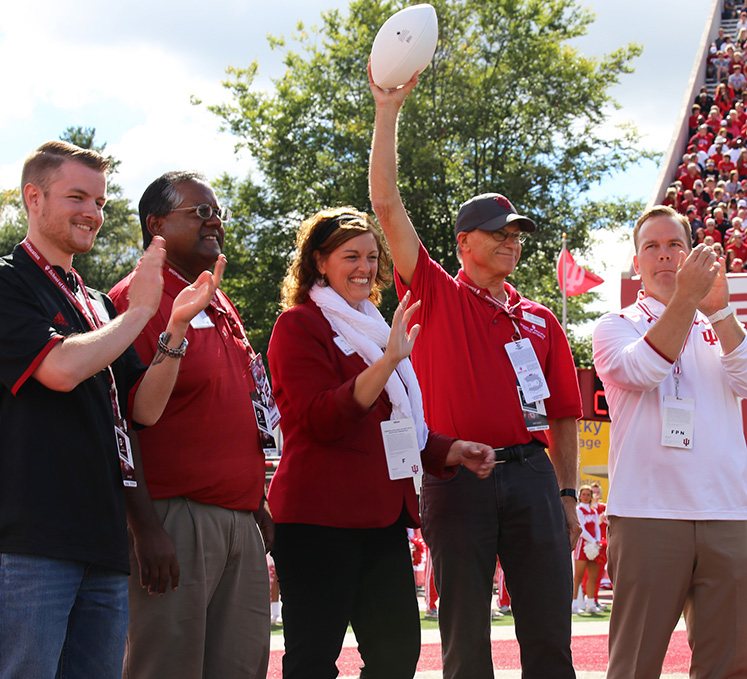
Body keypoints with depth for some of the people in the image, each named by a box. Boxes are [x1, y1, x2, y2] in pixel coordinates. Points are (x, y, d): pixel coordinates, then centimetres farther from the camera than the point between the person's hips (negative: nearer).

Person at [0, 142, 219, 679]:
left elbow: (145, 408, 15)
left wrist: (176, 327, 1)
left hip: (103, 541, 7)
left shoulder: (97, 305, 21)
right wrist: (140, 310, -4)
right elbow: (61, 367, -16)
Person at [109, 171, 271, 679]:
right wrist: (145, 526, -20)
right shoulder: (137, 300, -7)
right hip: (175, 521, -8)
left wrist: (259, 504, 21)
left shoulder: (222, 308, 20)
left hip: (240, 521, 8)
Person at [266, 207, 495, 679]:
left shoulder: (373, 327, 23)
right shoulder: (299, 325, -3)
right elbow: (321, 419, -16)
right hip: (321, 516, -8)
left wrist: (453, 451, 13)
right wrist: (388, 361, -25)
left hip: (383, 513, 8)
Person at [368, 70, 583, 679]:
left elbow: (563, 417, 18)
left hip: (531, 474, 3)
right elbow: (387, 205, -1)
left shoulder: (541, 321, 16)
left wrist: (568, 496, 10)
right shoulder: (437, 297, 7)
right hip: (457, 477, -3)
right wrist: (388, 111, -5)